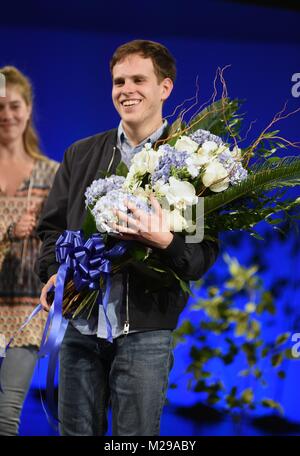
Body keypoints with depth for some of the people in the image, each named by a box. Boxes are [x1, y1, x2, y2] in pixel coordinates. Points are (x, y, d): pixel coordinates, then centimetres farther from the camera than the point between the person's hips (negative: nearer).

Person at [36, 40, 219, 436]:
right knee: (76, 430, 10)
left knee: (136, 435, 2)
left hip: (144, 330, -4)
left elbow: (204, 254, -5)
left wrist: (166, 243, -26)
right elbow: (52, 225, 17)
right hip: (80, 325, 4)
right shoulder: (81, 155, 12)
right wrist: (53, 271, -3)